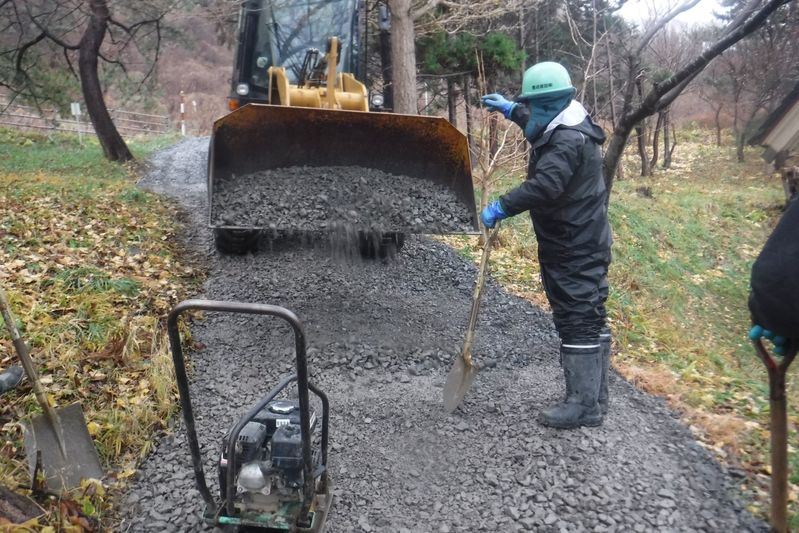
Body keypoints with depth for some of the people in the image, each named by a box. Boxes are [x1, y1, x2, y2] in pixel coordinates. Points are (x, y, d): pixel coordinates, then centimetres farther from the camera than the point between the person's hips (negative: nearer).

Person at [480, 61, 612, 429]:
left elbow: (543, 186, -34)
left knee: (576, 320, -7)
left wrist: (501, 207, -30)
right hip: (580, 245, 11)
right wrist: (511, 110, 37)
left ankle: (583, 405, 1)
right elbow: (538, 127, 39)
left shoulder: (569, 141, -20)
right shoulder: (565, 131, 15)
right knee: (589, 319, 14)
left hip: (573, 250, -11)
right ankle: (594, 398, 24)